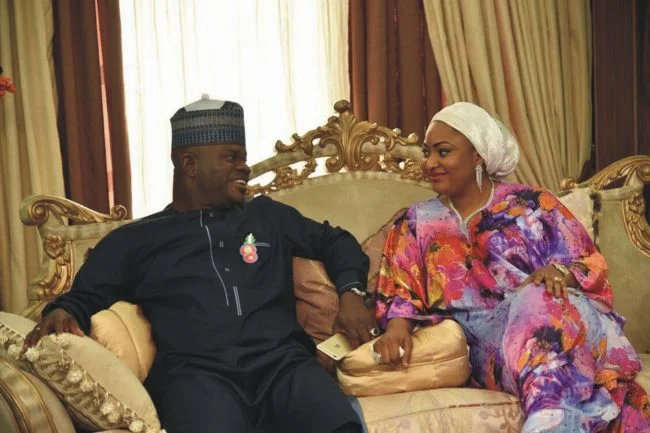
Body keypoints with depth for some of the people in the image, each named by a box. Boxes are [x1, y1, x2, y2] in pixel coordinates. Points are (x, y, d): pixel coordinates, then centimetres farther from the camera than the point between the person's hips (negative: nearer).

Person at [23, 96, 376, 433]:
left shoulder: (268, 216, 27)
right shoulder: (133, 240, 21)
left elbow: (334, 240, 35)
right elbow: (85, 296, 19)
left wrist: (350, 293, 15)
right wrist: (61, 313, -6)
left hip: (283, 361, 2)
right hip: (196, 371, -2)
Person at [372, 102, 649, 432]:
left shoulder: (530, 204, 10)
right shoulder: (417, 224, 15)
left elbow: (593, 265, 6)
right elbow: (398, 292, 7)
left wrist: (559, 272, -18)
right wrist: (397, 325, -17)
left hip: (556, 317, 0)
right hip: (487, 341, 0)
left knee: (541, 299, -37)